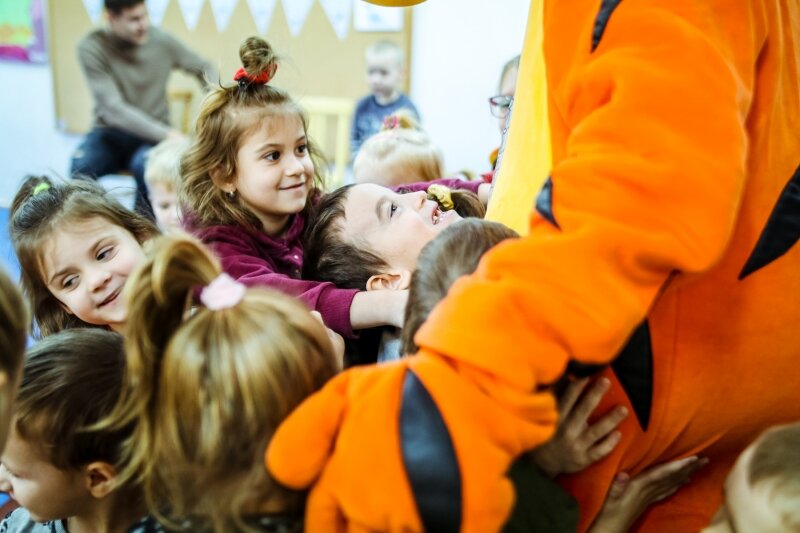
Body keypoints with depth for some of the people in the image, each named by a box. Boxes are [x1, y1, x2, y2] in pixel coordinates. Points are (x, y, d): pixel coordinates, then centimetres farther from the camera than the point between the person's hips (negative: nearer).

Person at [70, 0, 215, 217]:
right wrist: (166, 133, -27)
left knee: (145, 165, -34)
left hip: (152, 136, 0)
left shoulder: (161, 40, -6)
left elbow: (204, 68, 11)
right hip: (109, 133, 0)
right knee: (81, 166, -32)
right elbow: (113, 109, -18)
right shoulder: (91, 48, -11)